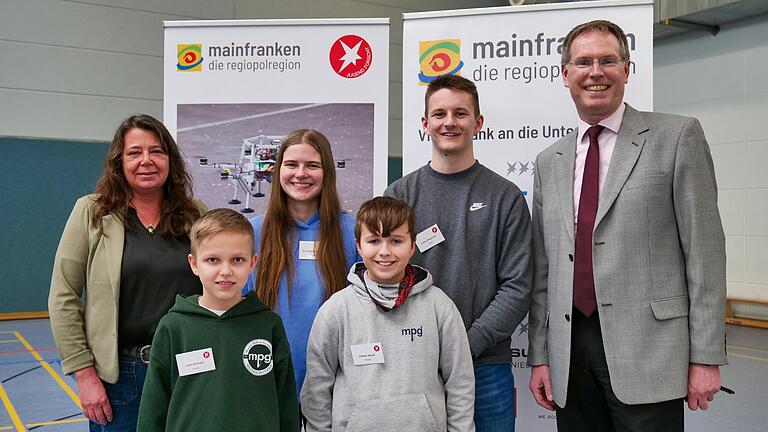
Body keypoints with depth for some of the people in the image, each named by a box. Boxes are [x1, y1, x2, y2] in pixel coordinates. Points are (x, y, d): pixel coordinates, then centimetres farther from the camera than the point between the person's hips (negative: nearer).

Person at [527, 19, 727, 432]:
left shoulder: (677, 136, 0)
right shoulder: (548, 162, 12)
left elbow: (704, 250, -4)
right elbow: (543, 268, 11)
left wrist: (706, 356, -7)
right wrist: (539, 356, 8)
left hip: (647, 348, -4)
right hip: (570, 351, 4)